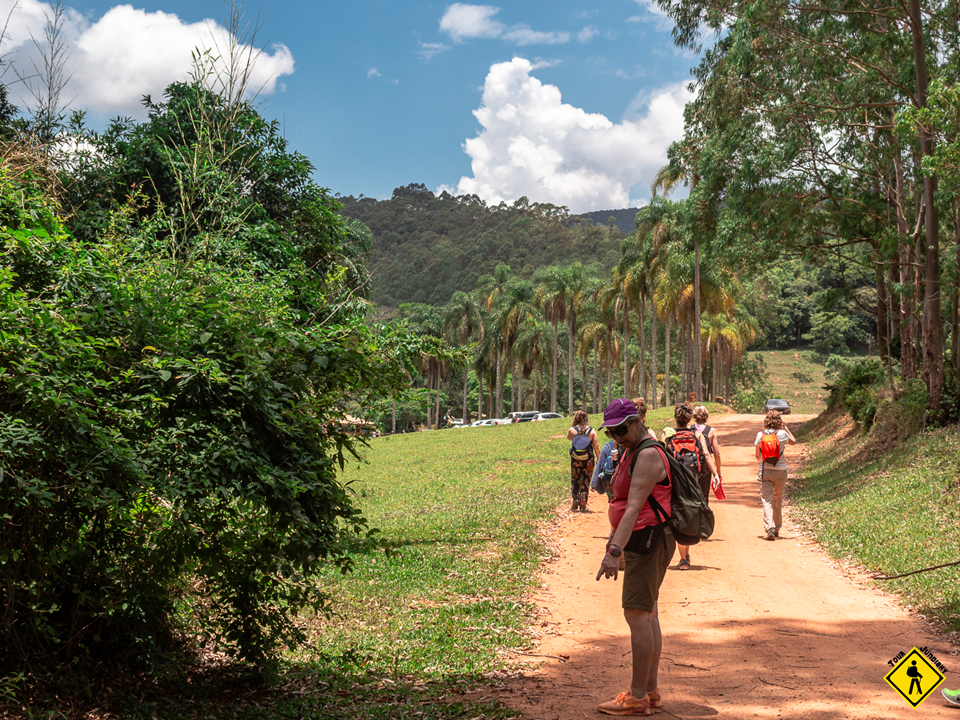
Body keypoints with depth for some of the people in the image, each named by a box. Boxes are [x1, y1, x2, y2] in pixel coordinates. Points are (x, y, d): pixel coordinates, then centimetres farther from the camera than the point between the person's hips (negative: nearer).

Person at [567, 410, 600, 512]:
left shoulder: (572, 430, -6)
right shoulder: (592, 431, -4)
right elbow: (596, 447, -4)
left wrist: (574, 426, 13)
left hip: (575, 459, 0)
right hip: (588, 459, 0)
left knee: (575, 480, 15)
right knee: (585, 481, 9)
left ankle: (576, 499, -3)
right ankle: (583, 505, 9)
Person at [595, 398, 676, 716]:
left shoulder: (647, 455, -18)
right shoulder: (631, 451, 15)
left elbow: (634, 507, -27)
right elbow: (623, 502, 24)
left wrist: (615, 551, -33)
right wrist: (613, 538, 28)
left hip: (648, 539, -11)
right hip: (642, 540, 11)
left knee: (636, 614, -9)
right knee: (648, 613, 13)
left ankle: (637, 697, -3)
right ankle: (650, 690, 20)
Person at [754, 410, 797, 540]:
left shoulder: (760, 435, -2)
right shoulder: (782, 433, -6)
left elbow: (757, 455, 6)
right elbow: (793, 441, 16)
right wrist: (785, 427, 17)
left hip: (764, 470, 0)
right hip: (780, 471, 1)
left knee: (767, 500, -3)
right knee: (778, 502, 15)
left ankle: (769, 528, -21)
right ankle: (776, 529, 26)